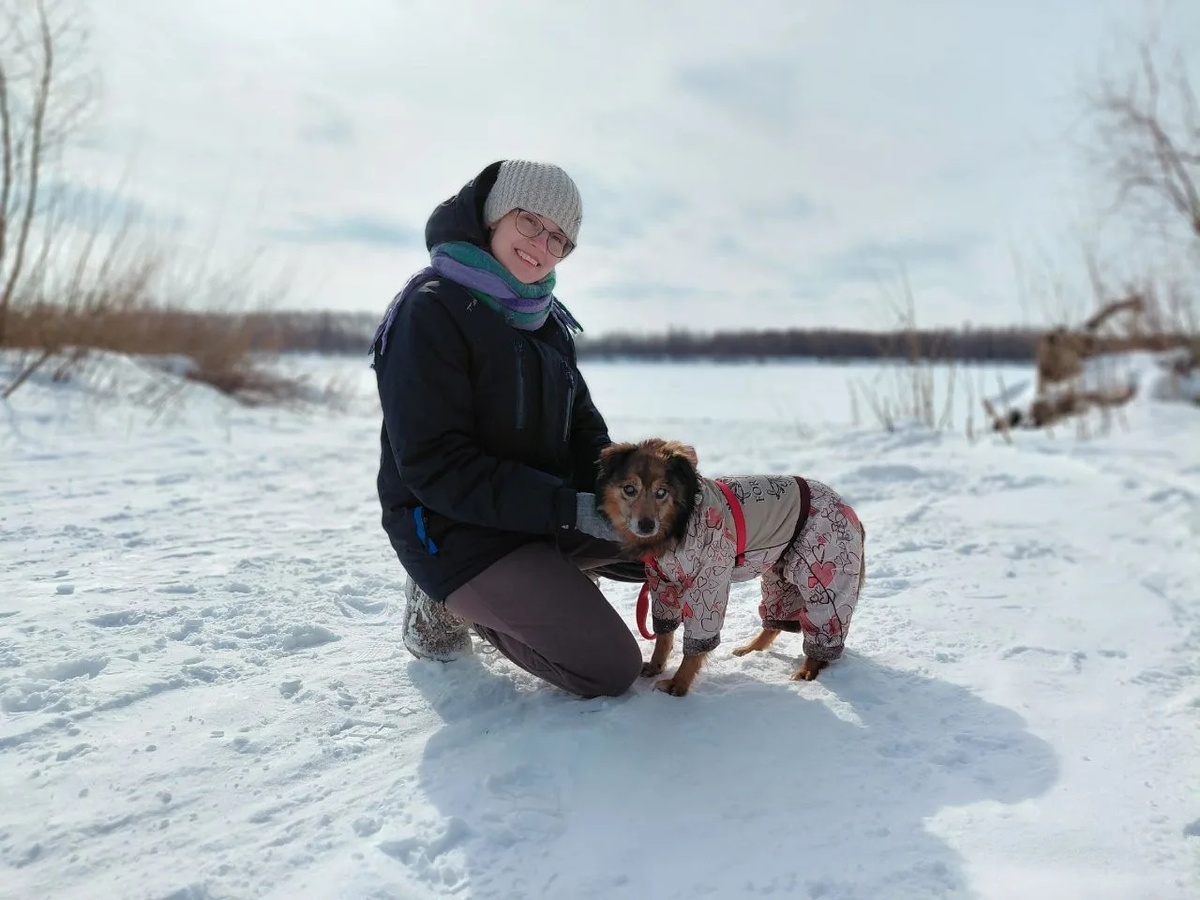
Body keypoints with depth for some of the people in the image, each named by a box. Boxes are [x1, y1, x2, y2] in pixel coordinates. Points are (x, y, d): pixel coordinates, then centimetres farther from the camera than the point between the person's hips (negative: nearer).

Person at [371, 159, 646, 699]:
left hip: (549, 516, 8)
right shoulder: (431, 310, -16)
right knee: (612, 669, -12)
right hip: (459, 532, -8)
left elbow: (582, 428, 11)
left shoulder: (546, 319, 8)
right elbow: (433, 466, -22)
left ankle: (545, 578, 10)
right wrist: (569, 508, -24)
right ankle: (453, 606, 4)